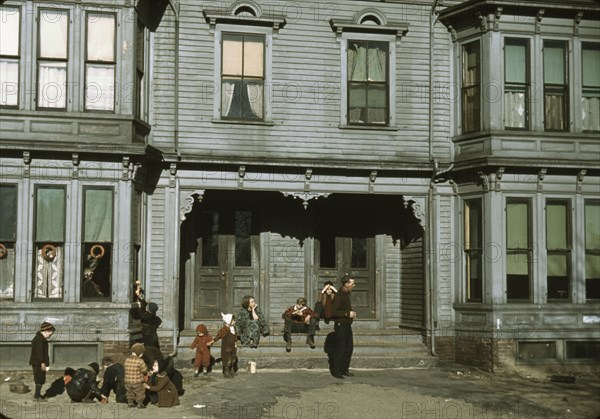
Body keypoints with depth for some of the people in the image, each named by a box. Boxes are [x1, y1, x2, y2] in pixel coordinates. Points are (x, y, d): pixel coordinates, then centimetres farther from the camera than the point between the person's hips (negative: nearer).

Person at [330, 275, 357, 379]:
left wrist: (351, 314, 12)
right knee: (340, 349, -5)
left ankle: (344, 369, 22)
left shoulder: (346, 295, 14)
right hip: (341, 325, -10)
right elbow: (334, 311, -22)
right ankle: (336, 371, 2)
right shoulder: (339, 296, -16)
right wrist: (348, 314, -20)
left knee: (349, 347, 12)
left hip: (347, 325, 10)